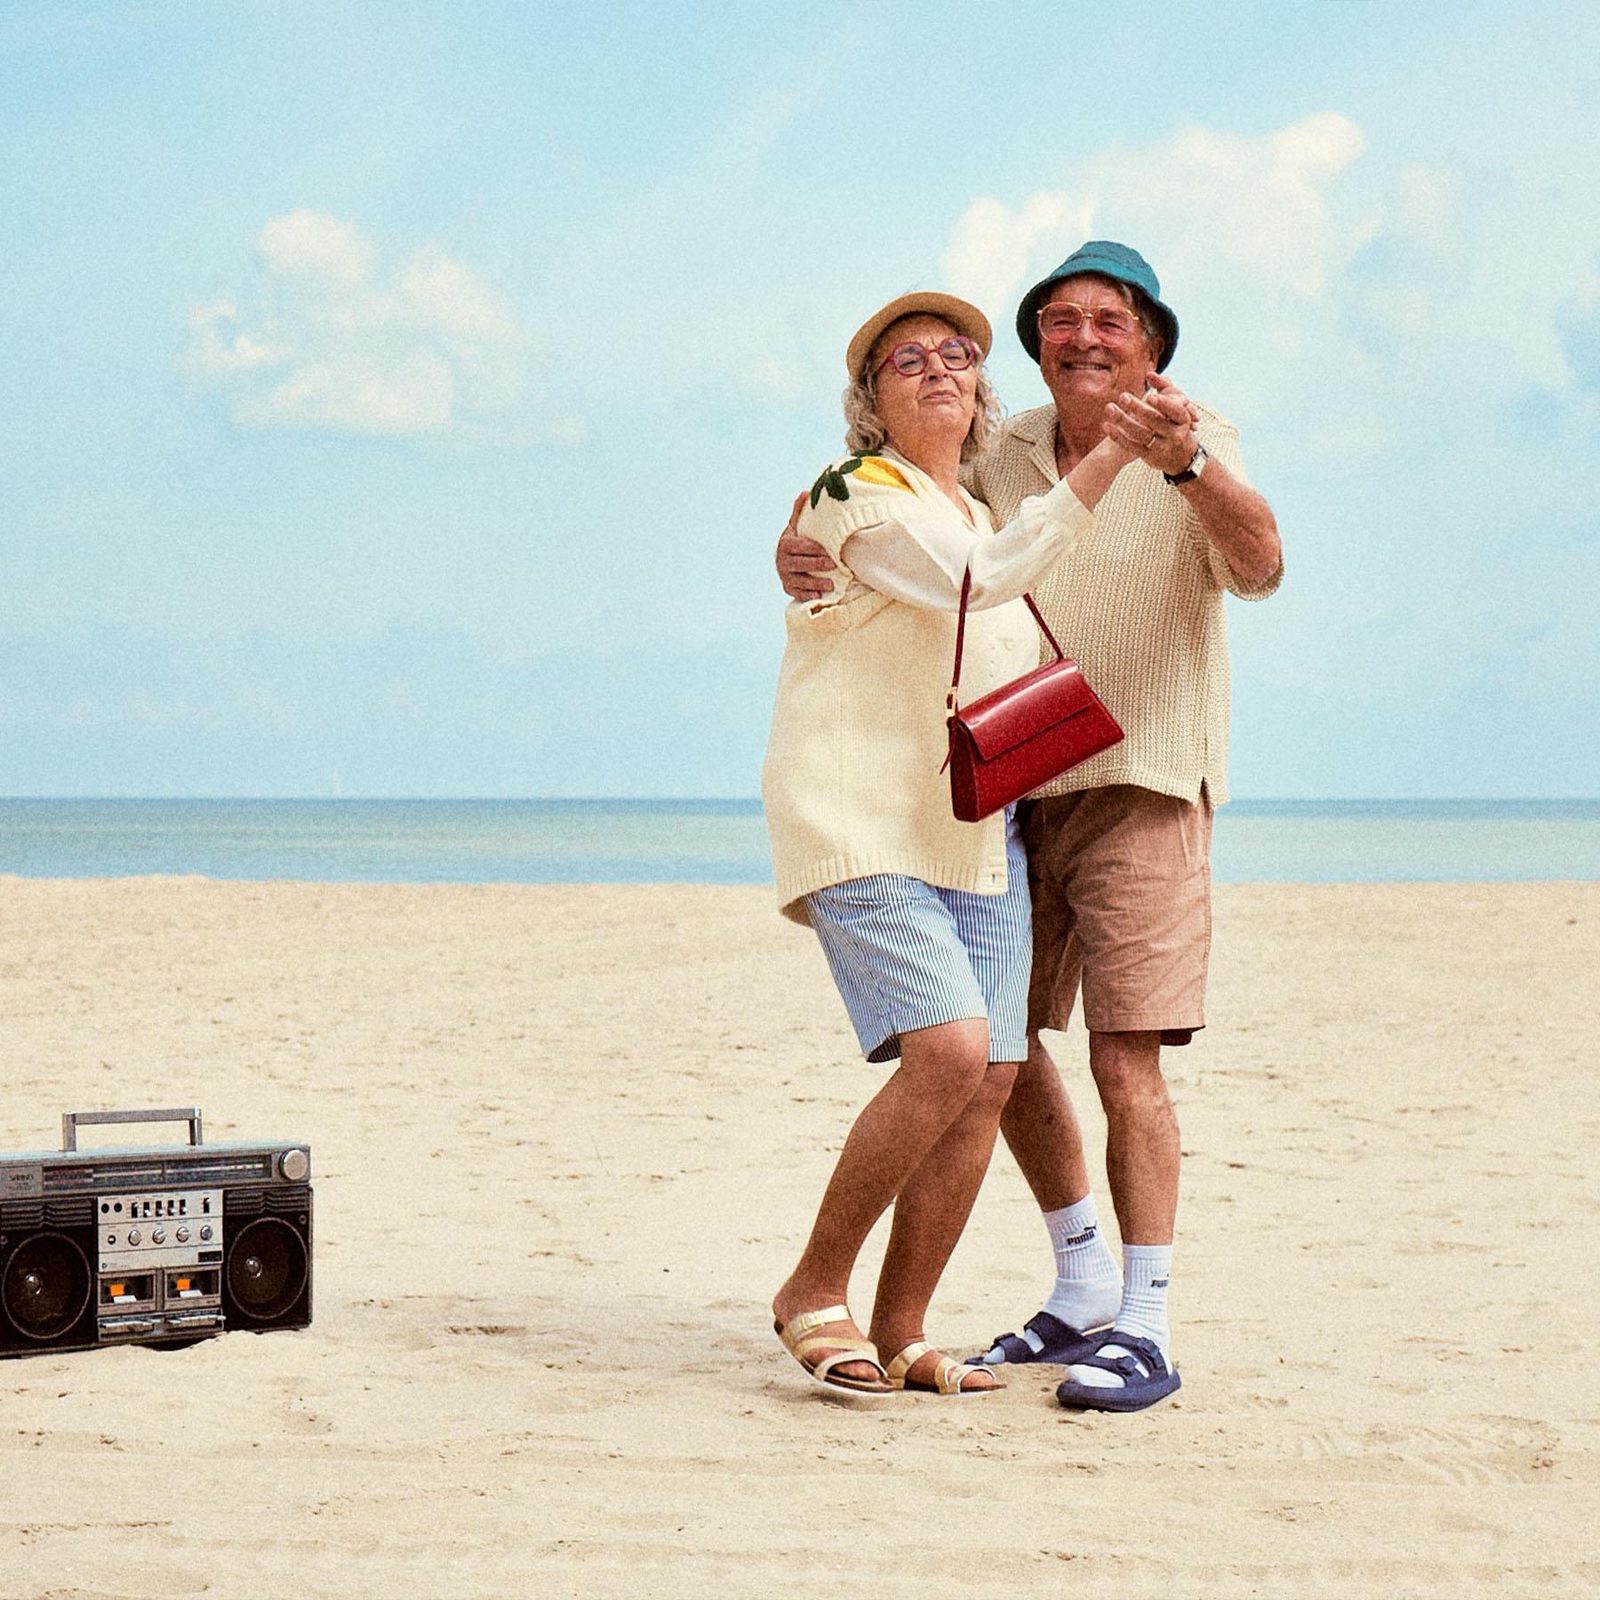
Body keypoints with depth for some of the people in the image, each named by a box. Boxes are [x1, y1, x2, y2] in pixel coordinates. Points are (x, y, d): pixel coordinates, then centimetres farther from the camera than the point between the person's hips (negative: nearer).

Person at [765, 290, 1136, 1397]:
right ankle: (815, 1289, -5)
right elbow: (976, 580, -24)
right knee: (949, 1053, -22)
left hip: (977, 834, 8)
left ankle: (902, 1333, 7)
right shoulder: (856, 497, -6)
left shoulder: (987, 516, 20)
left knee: (992, 1078, -4)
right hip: (860, 824, -8)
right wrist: (1110, 456, -26)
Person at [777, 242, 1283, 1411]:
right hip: (1021, 790, 6)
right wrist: (808, 555, -16)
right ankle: (1087, 1288, 26)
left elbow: (1259, 566, -25)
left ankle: (1145, 1328, -7)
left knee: (1125, 1060, -13)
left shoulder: (1198, 442, -8)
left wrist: (1186, 464, -45)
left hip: (1143, 787, -6)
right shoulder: (1004, 457, 7)